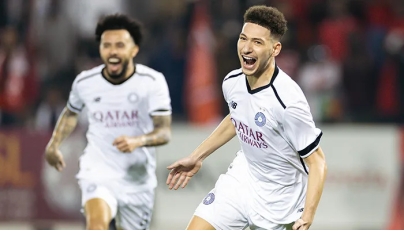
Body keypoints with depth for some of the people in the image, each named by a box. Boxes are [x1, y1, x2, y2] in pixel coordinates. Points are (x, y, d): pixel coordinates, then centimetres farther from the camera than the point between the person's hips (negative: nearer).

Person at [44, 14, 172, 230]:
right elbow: (71, 112, 20)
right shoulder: (85, 82, -3)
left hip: (138, 178, 1)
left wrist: (138, 141, -35)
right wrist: (54, 144, 9)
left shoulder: (153, 81, -10)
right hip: (98, 174, -1)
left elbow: (164, 132, -15)